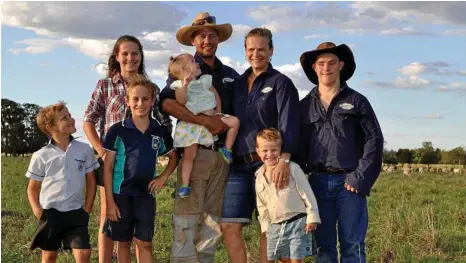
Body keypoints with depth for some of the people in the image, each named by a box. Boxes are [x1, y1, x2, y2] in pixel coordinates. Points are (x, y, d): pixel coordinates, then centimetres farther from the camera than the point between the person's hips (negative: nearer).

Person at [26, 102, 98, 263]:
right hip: (50, 213, 0)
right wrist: (38, 211, -7)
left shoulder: (85, 150, -2)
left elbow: (91, 182, 6)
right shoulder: (41, 156, -5)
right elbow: (33, 188, 5)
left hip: (76, 213, 0)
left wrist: (87, 209, 0)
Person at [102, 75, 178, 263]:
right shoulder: (117, 131, -7)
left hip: (146, 195, 2)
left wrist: (163, 177, 0)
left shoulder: (160, 132, 1)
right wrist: (110, 201, -8)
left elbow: (174, 157, 18)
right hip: (121, 194, -1)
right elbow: (107, 168, -4)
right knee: (123, 243, 10)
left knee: (144, 243, 2)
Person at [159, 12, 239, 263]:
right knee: (187, 215, -7)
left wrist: (227, 125, -2)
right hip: (194, 150, -5)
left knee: (214, 217, 7)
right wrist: (206, 121, -19)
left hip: (222, 153, 5)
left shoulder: (230, 75, 17)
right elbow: (166, 103, -14)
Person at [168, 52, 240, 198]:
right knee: (189, 154, -8)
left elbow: (216, 94, 21)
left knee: (234, 121, -5)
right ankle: (185, 184, -2)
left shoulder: (204, 80, 13)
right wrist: (185, 85, -25)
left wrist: (218, 110, 12)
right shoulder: (180, 85, -3)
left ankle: (227, 150, 7)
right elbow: (181, 101, -18)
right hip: (192, 123, -5)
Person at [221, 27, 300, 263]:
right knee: (229, 226, 0)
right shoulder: (238, 83, 16)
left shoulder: (280, 82, -1)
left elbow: (288, 124, -12)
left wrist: (284, 160, -25)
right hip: (239, 165, 5)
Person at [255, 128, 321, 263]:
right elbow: (262, 206, 17)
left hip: (297, 223, -5)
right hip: (275, 227, 5)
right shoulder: (259, 177, 10)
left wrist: (312, 217, -9)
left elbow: (307, 193, -7)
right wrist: (266, 226, 12)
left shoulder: (292, 168, -7)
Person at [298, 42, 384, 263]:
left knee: (352, 245, -2)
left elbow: (374, 141, 0)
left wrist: (360, 179, -8)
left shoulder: (356, 101, 5)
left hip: (349, 183, -2)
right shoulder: (305, 106, 11)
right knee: (323, 245, 6)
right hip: (318, 183, 2)